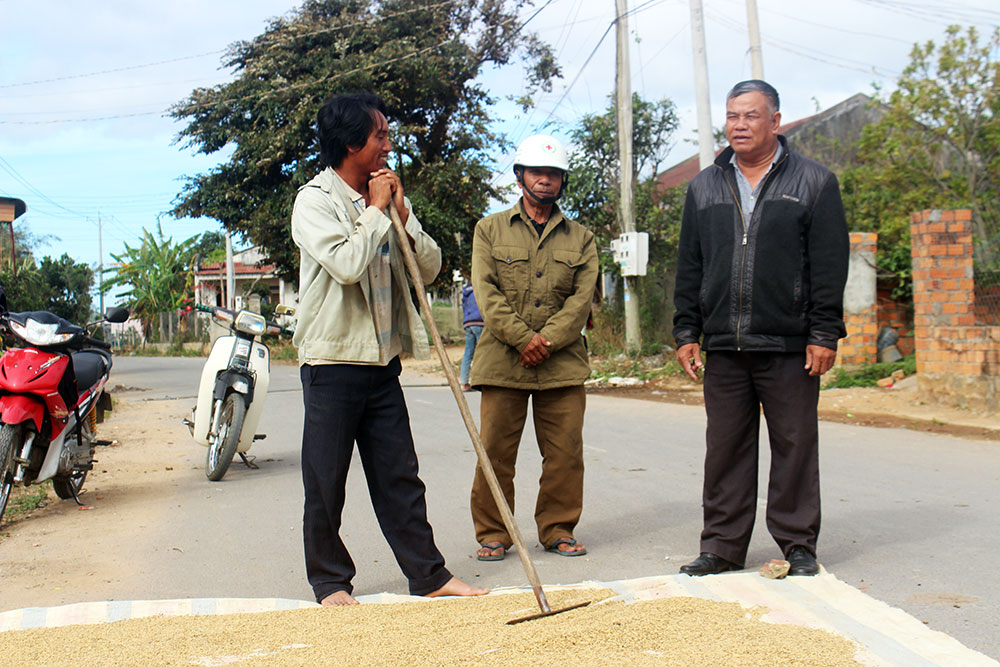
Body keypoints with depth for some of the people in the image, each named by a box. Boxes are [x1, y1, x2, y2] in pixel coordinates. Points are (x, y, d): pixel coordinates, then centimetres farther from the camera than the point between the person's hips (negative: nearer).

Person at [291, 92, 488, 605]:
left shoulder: (388, 198, 12)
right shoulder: (315, 200, -7)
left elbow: (430, 268, 9)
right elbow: (347, 263, -23)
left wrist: (403, 220, -6)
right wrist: (377, 212, -11)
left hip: (383, 360, 5)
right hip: (333, 360, -5)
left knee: (400, 476, 8)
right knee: (326, 481, 4)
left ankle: (428, 575, 14)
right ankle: (330, 581, 17)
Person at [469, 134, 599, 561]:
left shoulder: (580, 239, 14)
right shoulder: (490, 230, 10)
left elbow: (581, 298, 3)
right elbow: (486, 291, -1)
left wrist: (547, 341, -12)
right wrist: (523, 337, -13)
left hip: (563, 363, 2)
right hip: (502, 361, -1)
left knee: (565, 453, 3)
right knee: (495, 451, 0)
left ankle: (558, 530, 18)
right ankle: (492, 534, 12)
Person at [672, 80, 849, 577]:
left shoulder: (814, 182, 5)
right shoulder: (704, 187, 14)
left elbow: (829, 265, 0)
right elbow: (689, 267, 15)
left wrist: (824, 334, -7)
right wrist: (687, 331, 7)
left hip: (790, 347, -3)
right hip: (722, 346, 3)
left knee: (795, 446, 2)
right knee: (725, 448, 6)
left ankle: (797, 545, 15)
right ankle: (722, 545, 16)